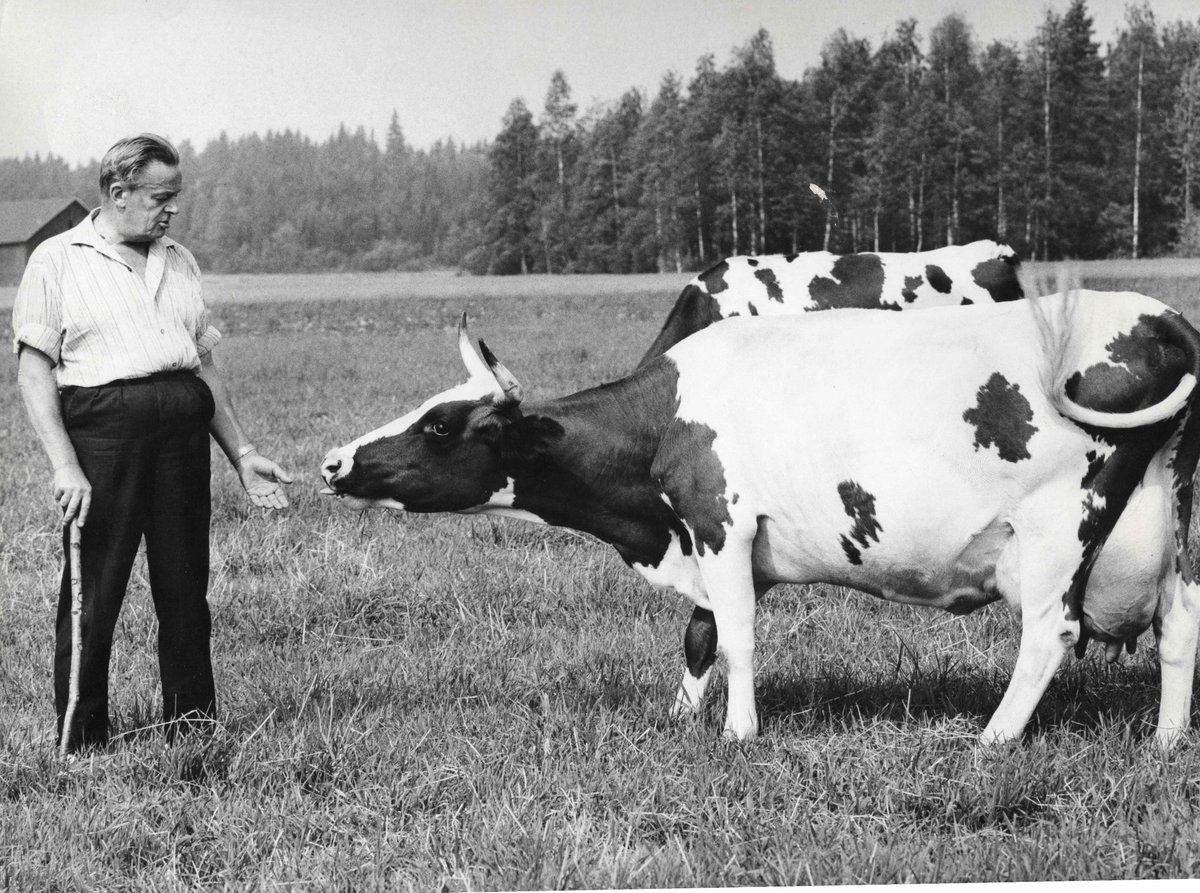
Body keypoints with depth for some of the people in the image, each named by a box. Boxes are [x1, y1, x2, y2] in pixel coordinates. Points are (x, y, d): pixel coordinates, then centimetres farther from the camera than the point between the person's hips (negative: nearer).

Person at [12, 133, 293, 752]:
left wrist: (242, 455, 17)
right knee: (93, 593, -4)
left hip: (184, 434, 5)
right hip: (101, 429, -5)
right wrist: (64, 465, -14)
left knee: (186, 590, 6)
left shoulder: (179, 263, 19)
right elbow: (34, 371, -4)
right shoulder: (58, 260, 2)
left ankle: (192, 725, 16)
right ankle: (81, 743, 4)